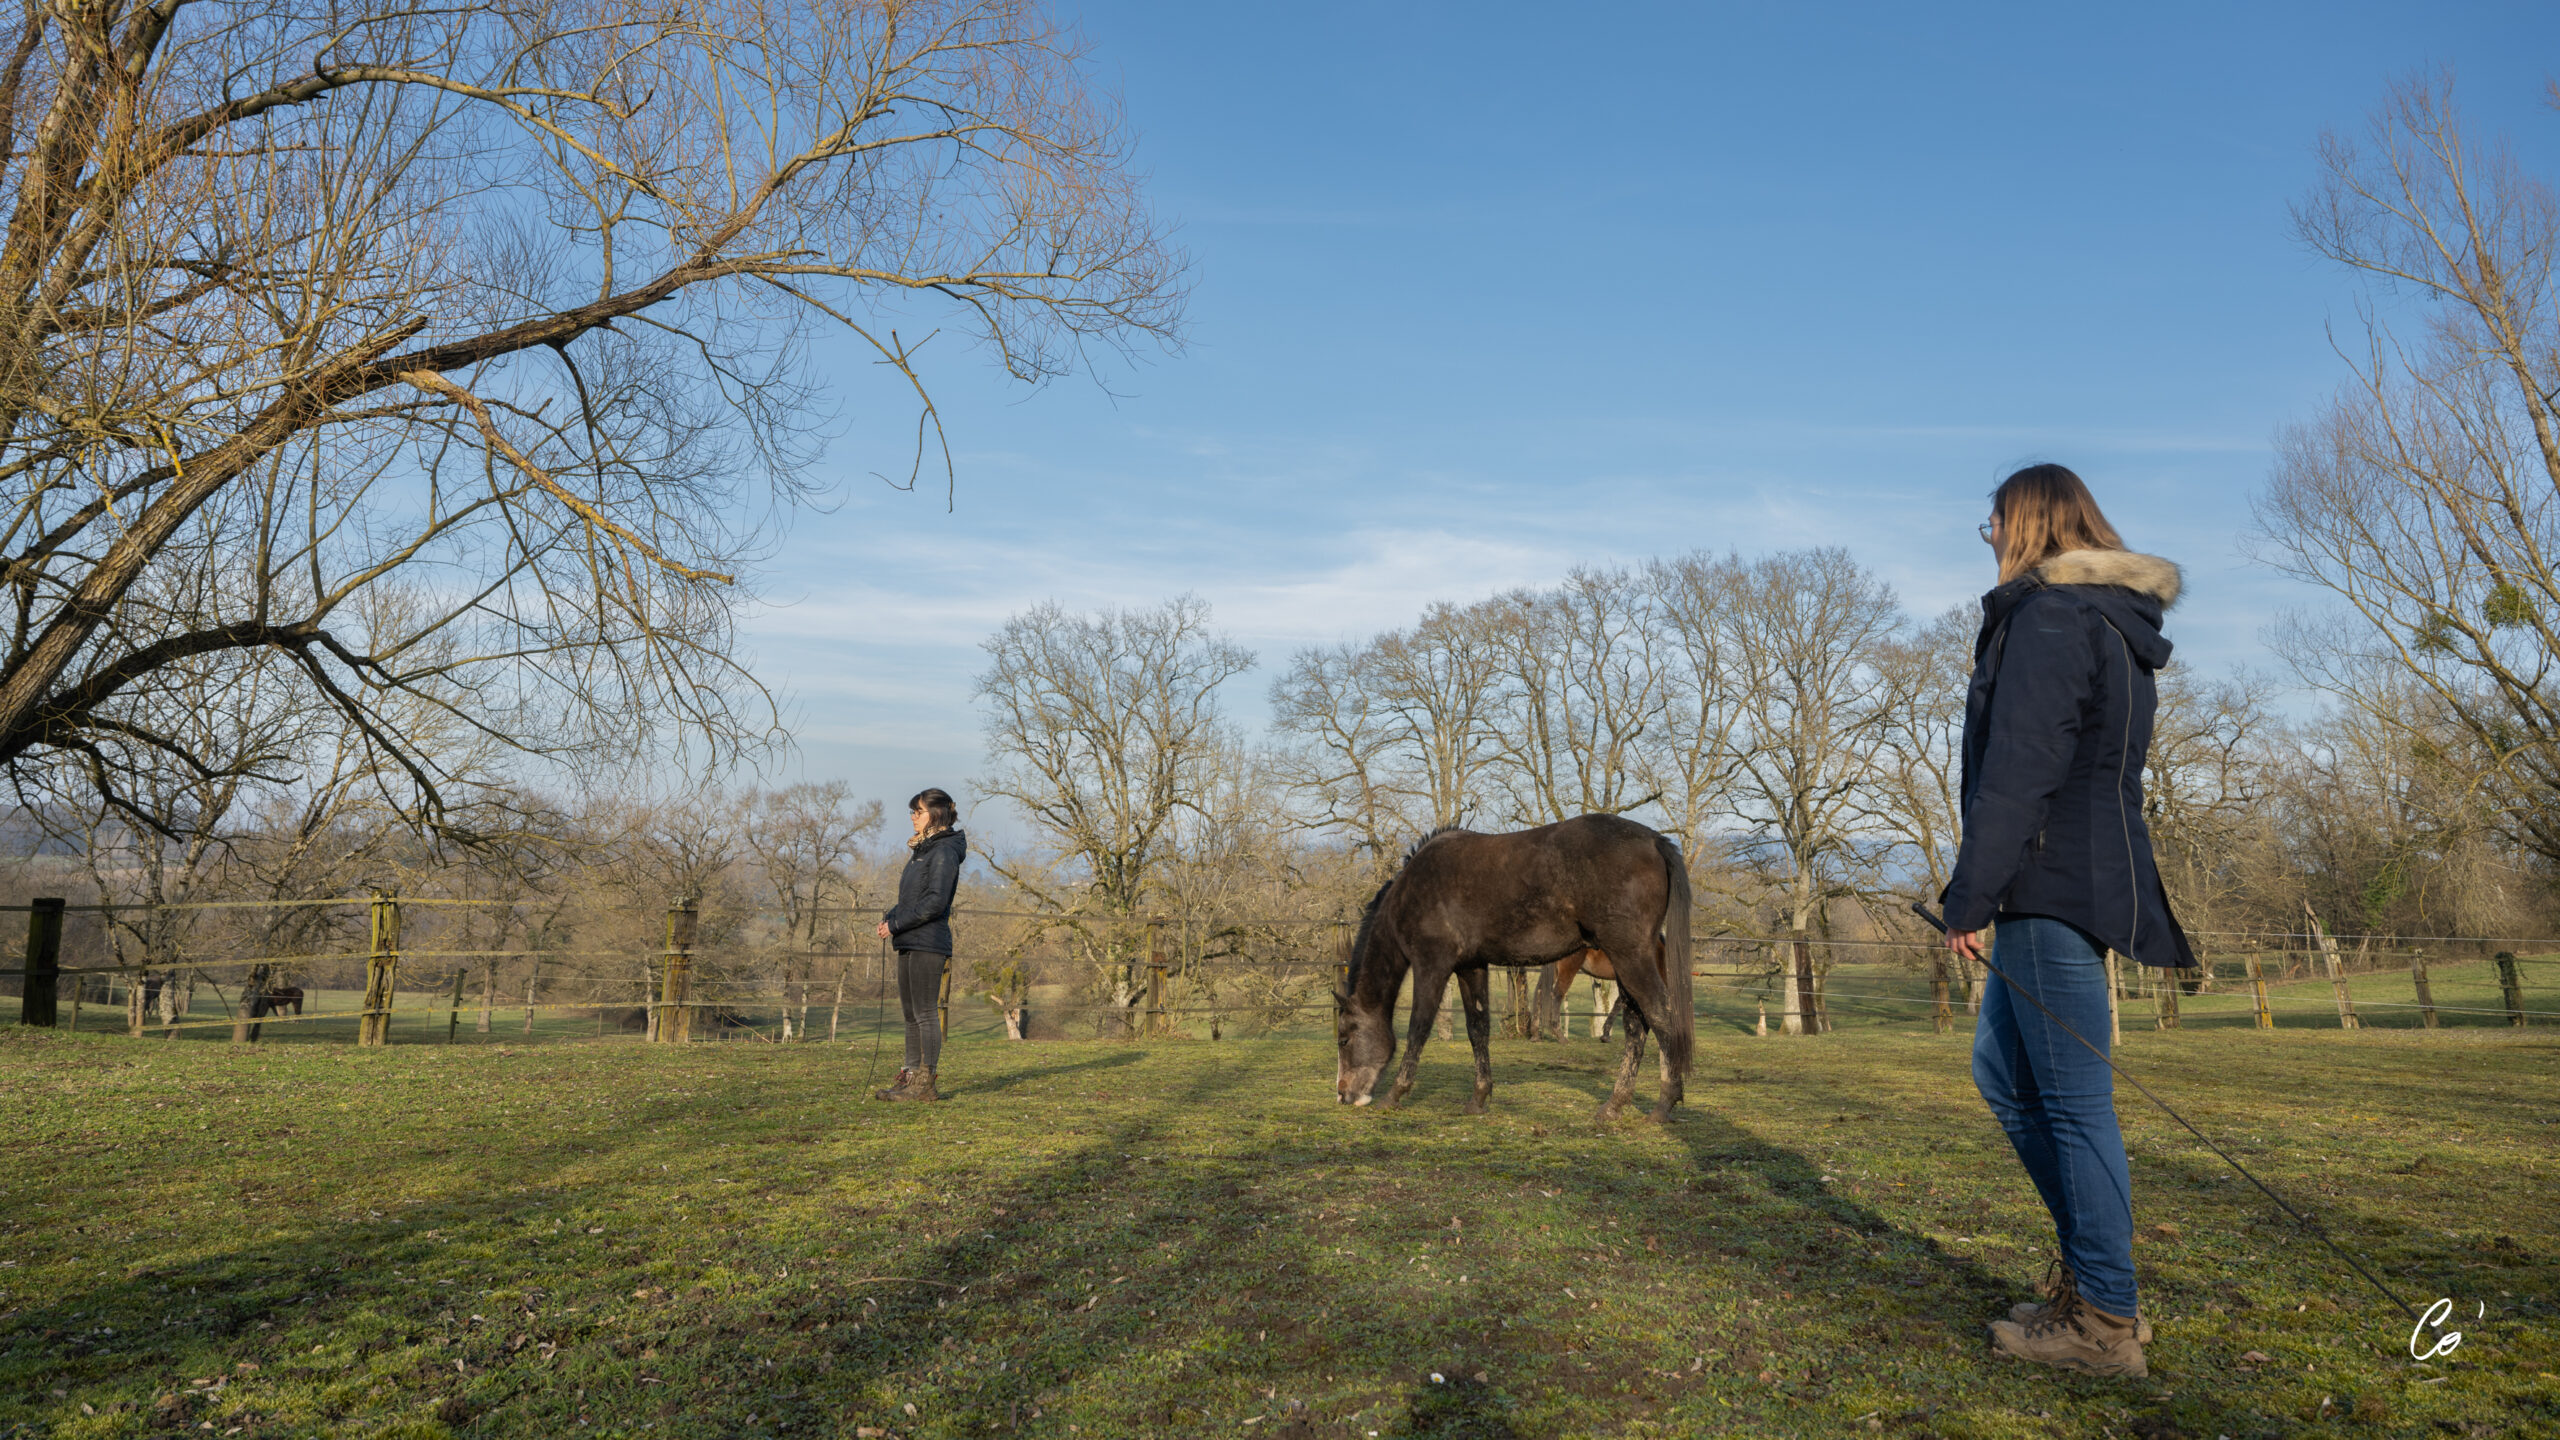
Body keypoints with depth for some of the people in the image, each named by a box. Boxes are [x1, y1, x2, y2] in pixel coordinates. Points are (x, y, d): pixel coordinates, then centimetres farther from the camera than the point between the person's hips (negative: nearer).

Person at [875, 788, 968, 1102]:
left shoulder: (944, 852, -12)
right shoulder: (922, 850, 19)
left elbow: (935, 902, -20)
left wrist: (896, 924, -15)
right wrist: (889, 917, 6)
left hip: (929, 943, -10)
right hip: (910, 944, 10)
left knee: (926, 1013, -6)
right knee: (911, 1014, 12)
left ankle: (926, 1083, -3)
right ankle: (909, 1077, 18)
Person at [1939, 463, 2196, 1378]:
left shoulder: (2048, 618, -13)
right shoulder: (2111, 621, 20)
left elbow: (2017, 771, -20)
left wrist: (1970, 897, -17)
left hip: (2052, 885, -11)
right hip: (2093, 877, 11)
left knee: (2074, 1100, -4)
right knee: (2003, 1071, 18)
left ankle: (2104, 1320, 5)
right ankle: (2090, 1261, 23)